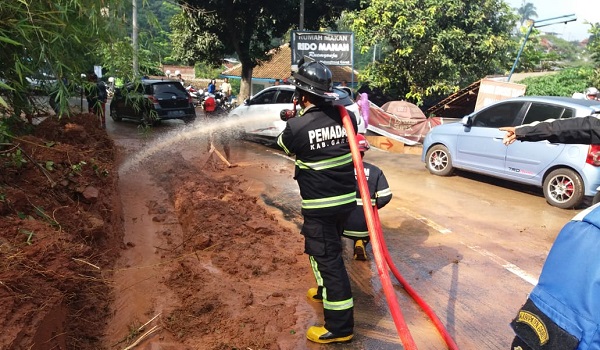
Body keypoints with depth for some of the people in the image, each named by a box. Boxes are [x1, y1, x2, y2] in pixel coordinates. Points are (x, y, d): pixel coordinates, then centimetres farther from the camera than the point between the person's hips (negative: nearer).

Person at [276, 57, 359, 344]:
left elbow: (284, 145, 4)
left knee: (327, 258, 2)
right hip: (346, 199, 7)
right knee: (326, 249, 27)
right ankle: (326, 291, 47)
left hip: (320, 205, -6)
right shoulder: (345, 117, -5)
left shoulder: (296, 128, -19)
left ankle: (340, 326, 11)